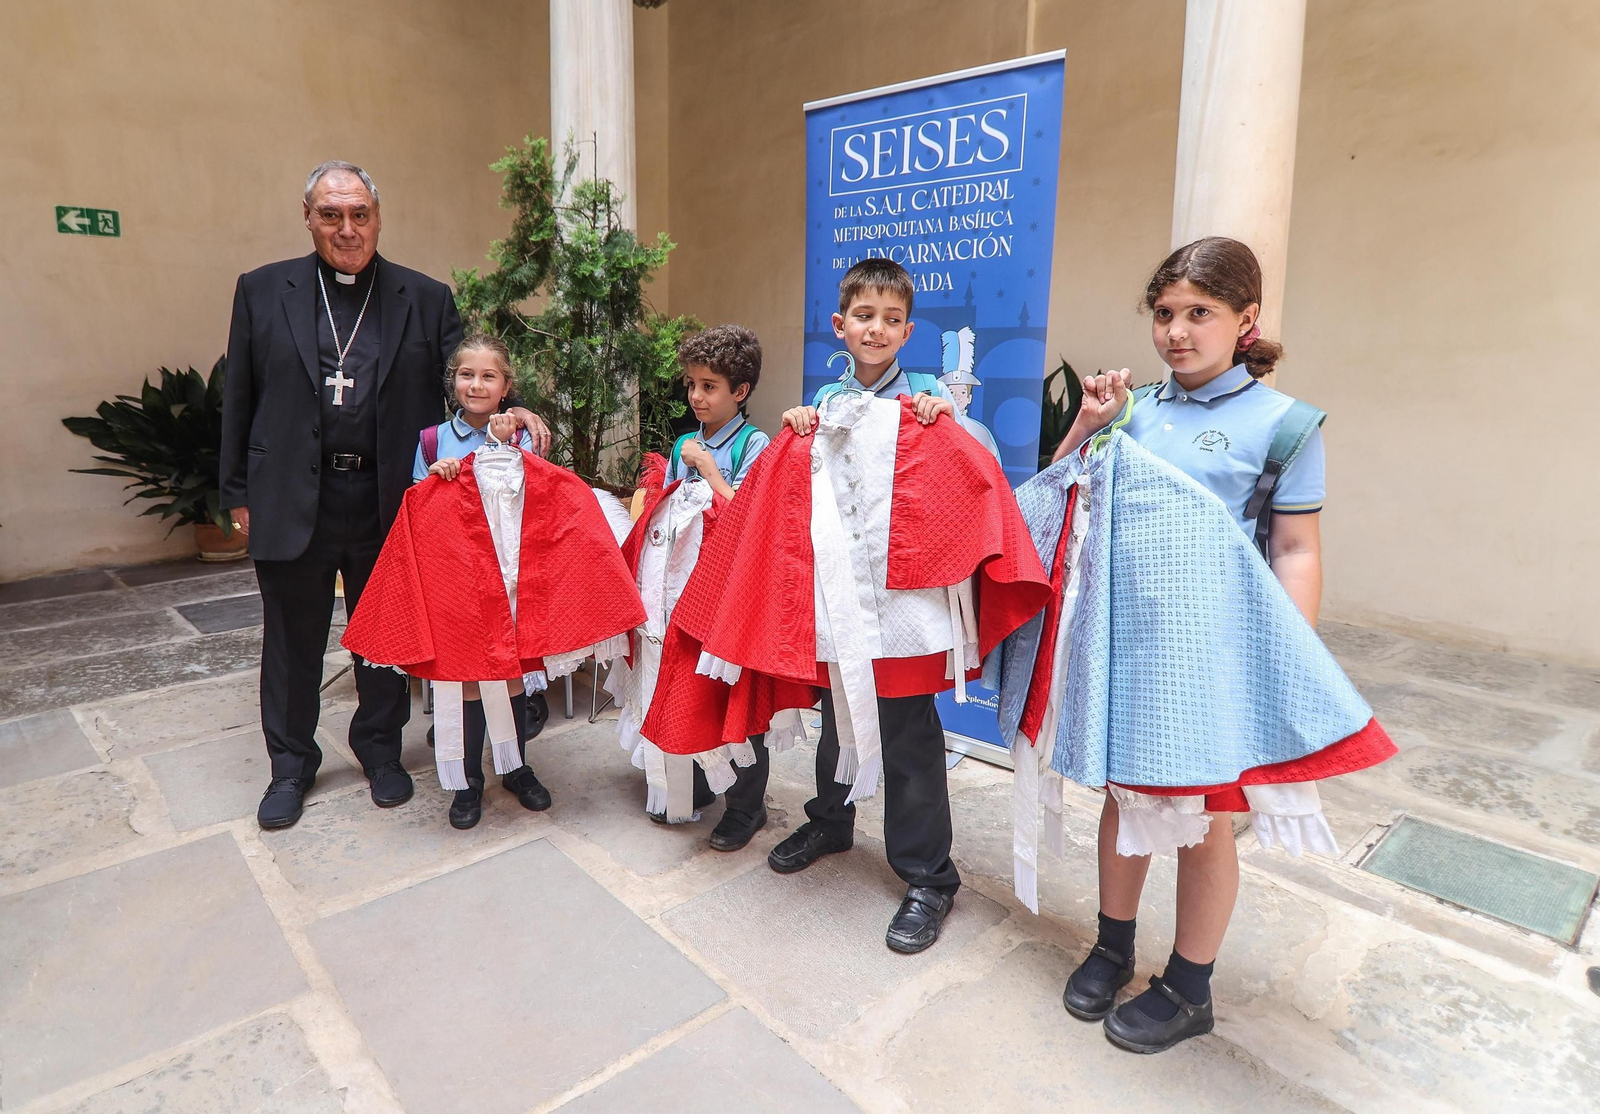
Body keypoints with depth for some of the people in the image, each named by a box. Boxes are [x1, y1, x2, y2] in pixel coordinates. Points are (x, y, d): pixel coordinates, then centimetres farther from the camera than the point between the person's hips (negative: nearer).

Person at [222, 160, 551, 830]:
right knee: (292, 638, 13)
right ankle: (291, 763, 31)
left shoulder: (426, 298, 4)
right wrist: (239, 495, 4)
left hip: (386, 501, 0)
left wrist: (511, 411, -19)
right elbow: (239, 400, 6)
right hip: (292, 500, 1)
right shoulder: (263, 291, 5)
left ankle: (380, 749, 32)